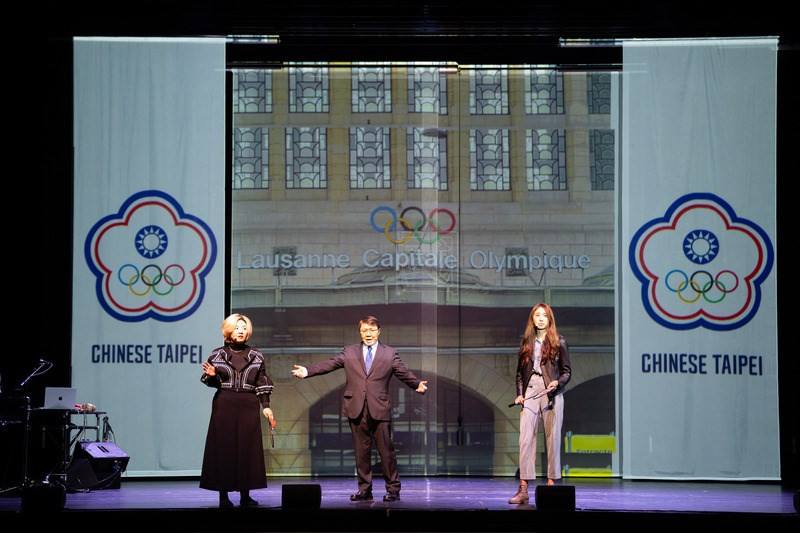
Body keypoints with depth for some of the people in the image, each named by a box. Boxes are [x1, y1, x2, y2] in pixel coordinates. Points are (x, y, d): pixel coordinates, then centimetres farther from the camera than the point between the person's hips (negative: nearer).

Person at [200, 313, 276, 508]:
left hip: (248, 406, 1)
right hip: (224, 406, -1)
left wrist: (266, 406, -1)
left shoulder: (256, 356, 8)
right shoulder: (218, 354, 5)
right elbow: (213, 382, 7)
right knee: (223, 448, -3)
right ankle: (223, 496, 1)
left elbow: (262, 385, 8)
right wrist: (212, 376, -15)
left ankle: (245, 495, 7)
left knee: (248, 448, 0)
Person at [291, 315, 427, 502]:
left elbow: (404, 373, 2)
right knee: (361, 452, 7)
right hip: (357, 410, 2)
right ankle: (364, 490, 14)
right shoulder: (349, 352, 12)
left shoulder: (390, 354, 8)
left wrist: (417, 385, -16)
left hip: (380, 409, -2)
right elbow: (329, 364, 5)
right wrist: (307, 371, -6)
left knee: (386, 450, -2)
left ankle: (393, 489, 7)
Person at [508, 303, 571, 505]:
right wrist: (519, 394, 4)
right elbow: (520, 372, 16)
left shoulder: (559, 343, 5)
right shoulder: (526, 343, 14)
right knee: (525, 439, -6)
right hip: (530, 393, 2)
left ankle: (551, 484, 6)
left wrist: (558, 383, -14)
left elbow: (567, 371, 5)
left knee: (552, 439, -1)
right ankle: (523, 489, -7)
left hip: (551, 394, -2)